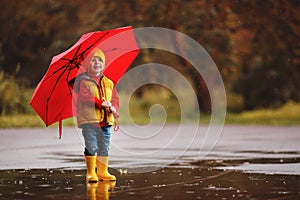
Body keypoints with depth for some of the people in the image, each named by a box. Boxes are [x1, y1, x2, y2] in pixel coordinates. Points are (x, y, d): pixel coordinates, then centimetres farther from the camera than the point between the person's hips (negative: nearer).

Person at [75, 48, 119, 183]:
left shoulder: (108, 83, 15)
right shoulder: (83, 81, -2)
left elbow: (115, 98, 12)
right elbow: (84, 97, -16)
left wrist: (113, 107, -11)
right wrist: (101, 103, -21)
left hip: (105, 121, 5)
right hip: (89, 120, -5)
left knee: (104, 148, 9)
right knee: (91, 147, -7)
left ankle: (103, 172, 18)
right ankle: (91, 173, -1)